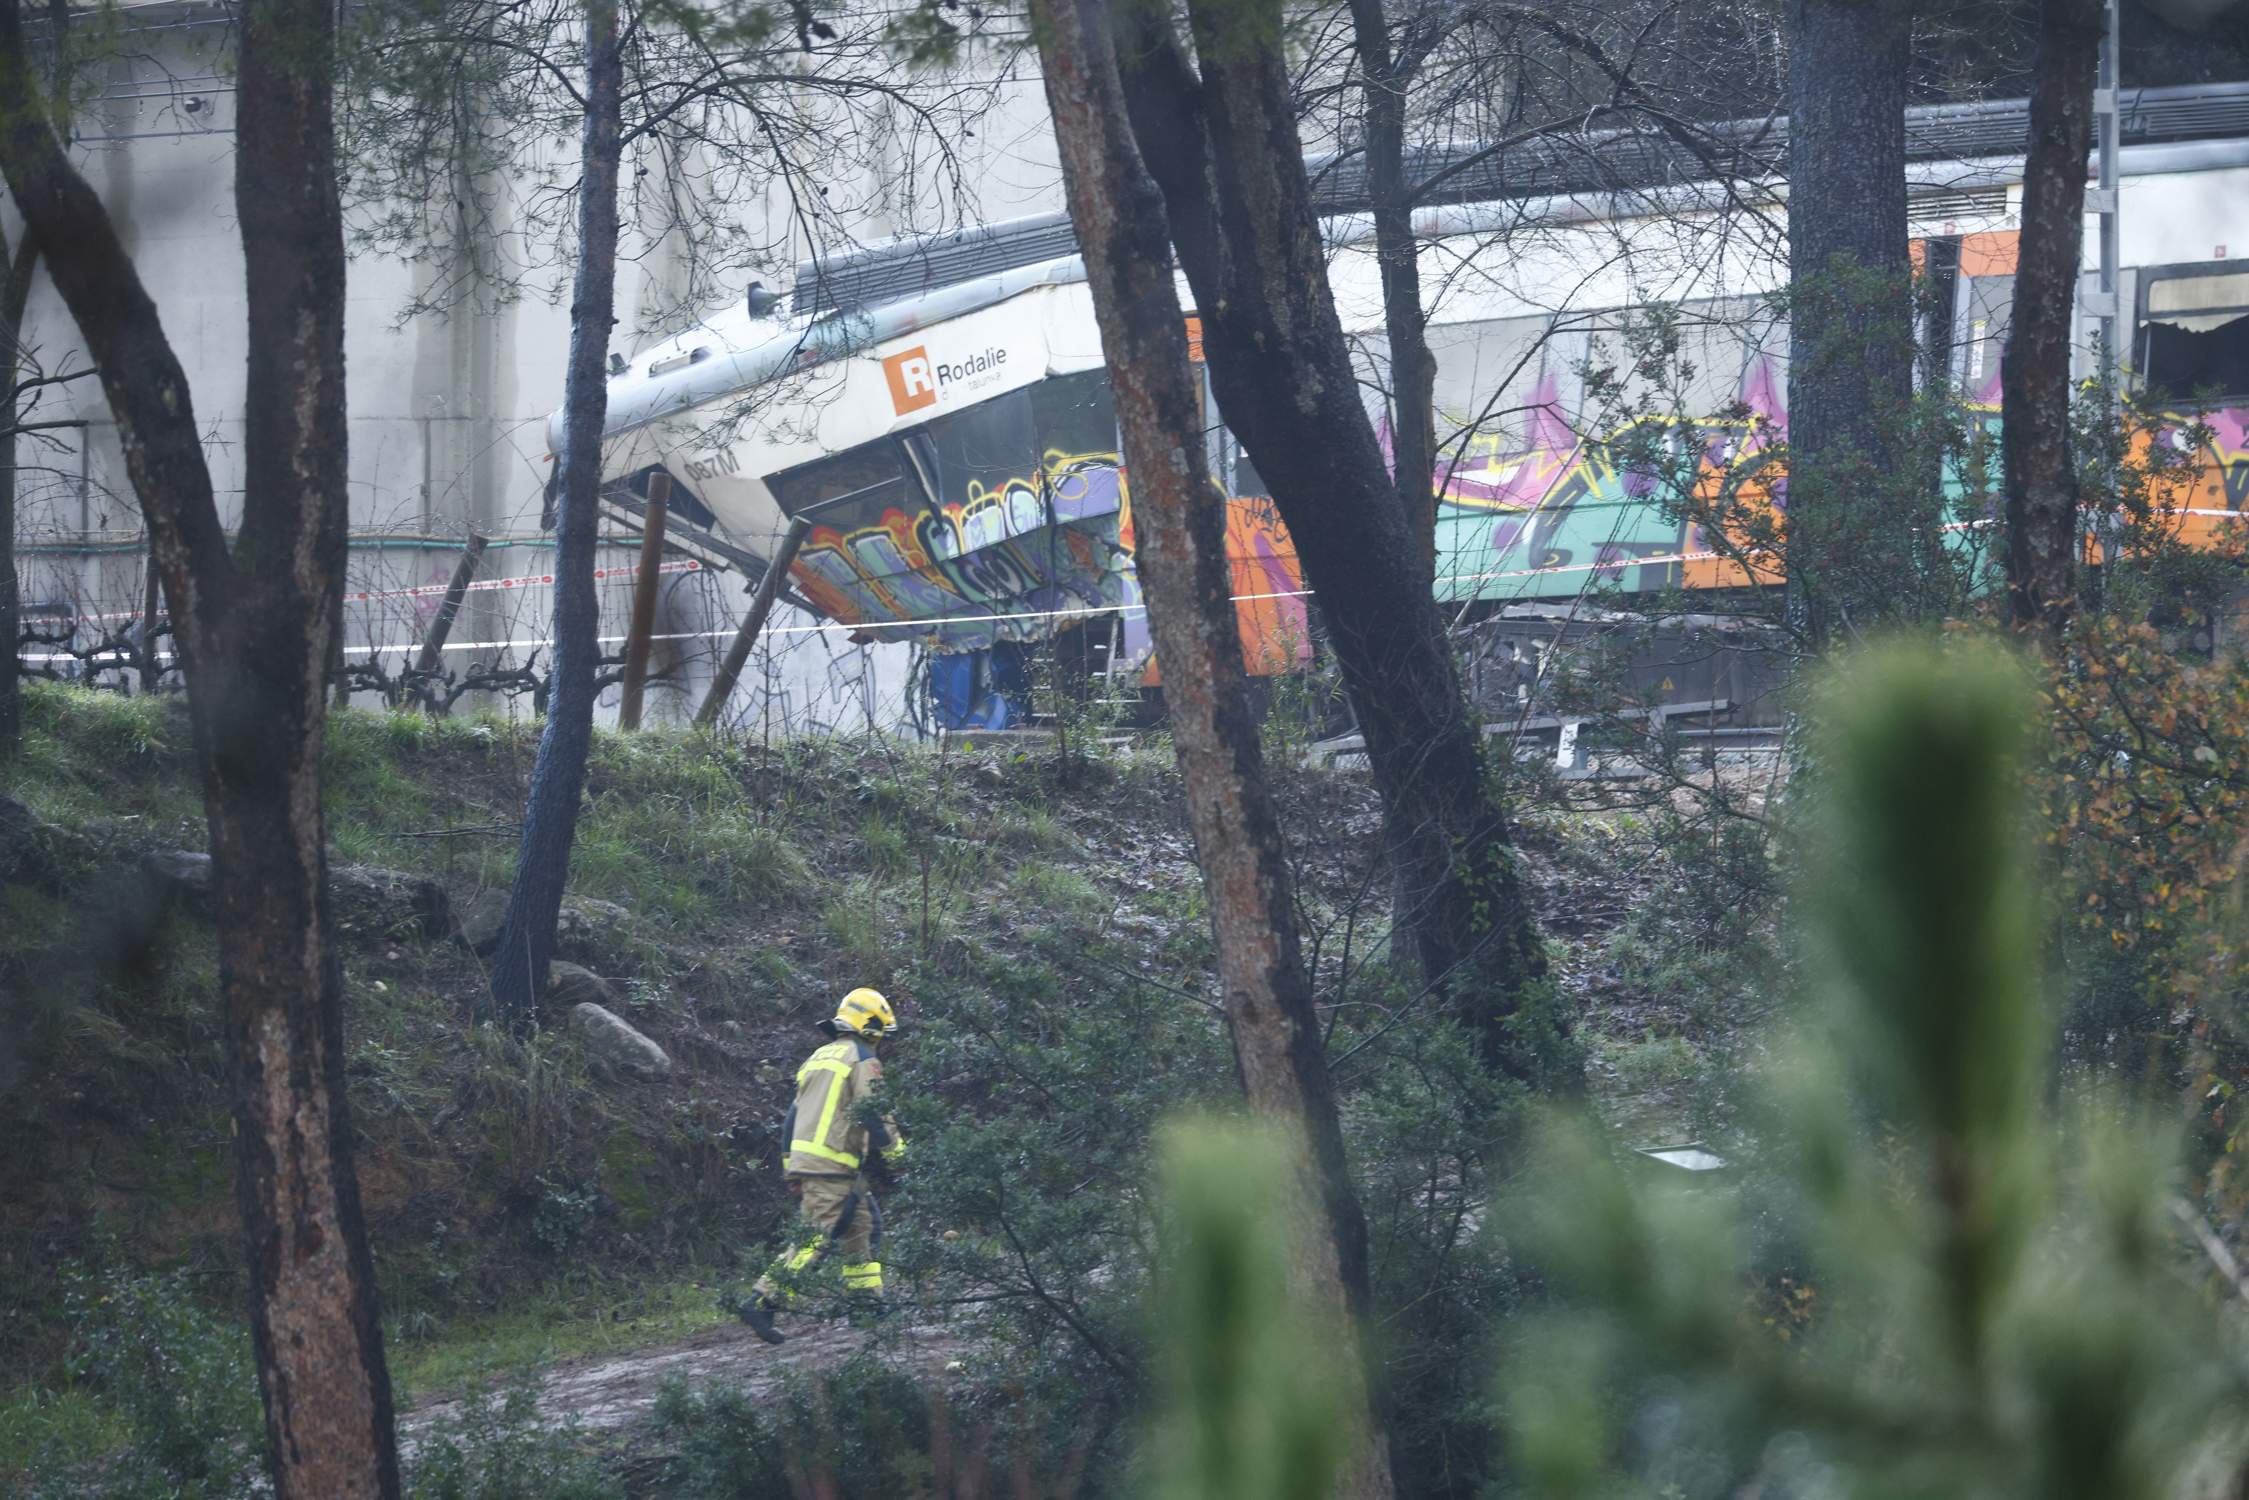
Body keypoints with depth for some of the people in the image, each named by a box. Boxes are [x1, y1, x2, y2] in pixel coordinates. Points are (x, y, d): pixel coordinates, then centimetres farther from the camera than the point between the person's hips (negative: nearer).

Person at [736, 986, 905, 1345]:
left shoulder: (819, 1058, 22)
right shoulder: (863, 1061, -5)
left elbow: (794, 1115, 22)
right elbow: (874, 1114, -15)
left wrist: (790, 1166, 24)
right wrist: (896, 1155, -7)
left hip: (803, 1162, 9)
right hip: (834, 1165, -9)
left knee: (863, 1227, 17)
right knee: (816, 1240, -11)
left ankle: (868, 1301, 18)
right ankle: (761, 1301, -19)